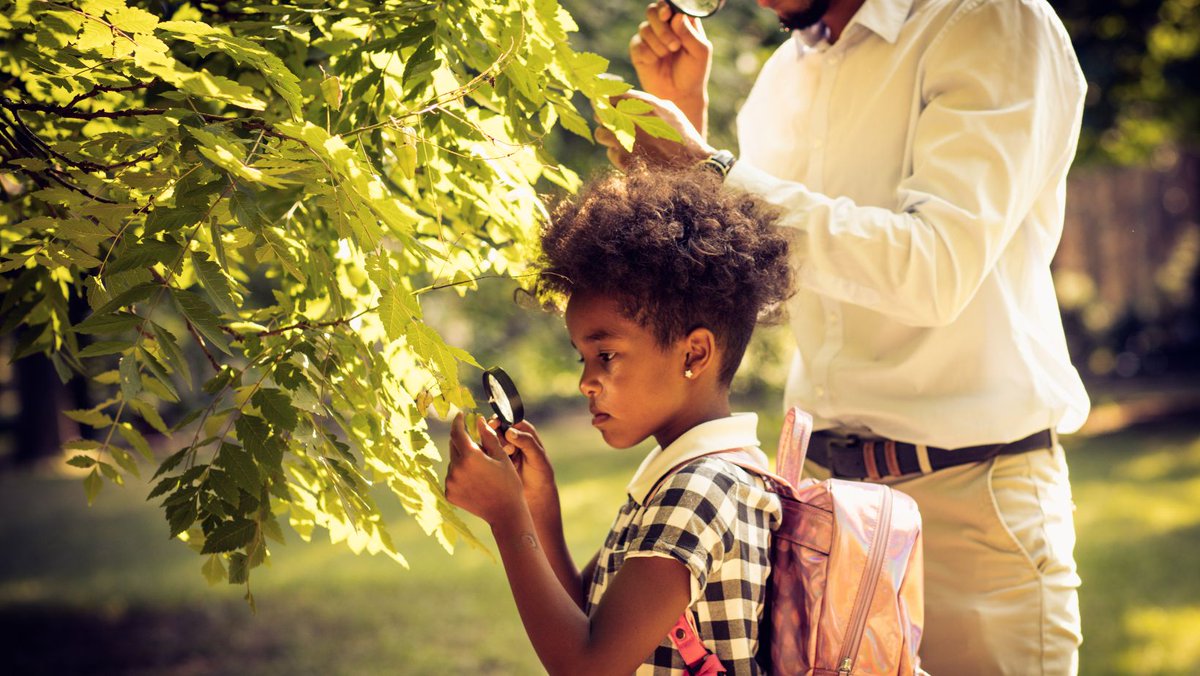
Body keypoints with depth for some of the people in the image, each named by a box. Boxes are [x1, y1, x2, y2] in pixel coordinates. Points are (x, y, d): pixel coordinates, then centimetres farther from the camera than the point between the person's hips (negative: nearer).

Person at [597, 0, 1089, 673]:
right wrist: (683, 108, 3)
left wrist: (712, 171, -22)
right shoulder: (790, 73, 12)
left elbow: (938, 269, -23)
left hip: (969, 489, -6)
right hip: (825, 482, 6)